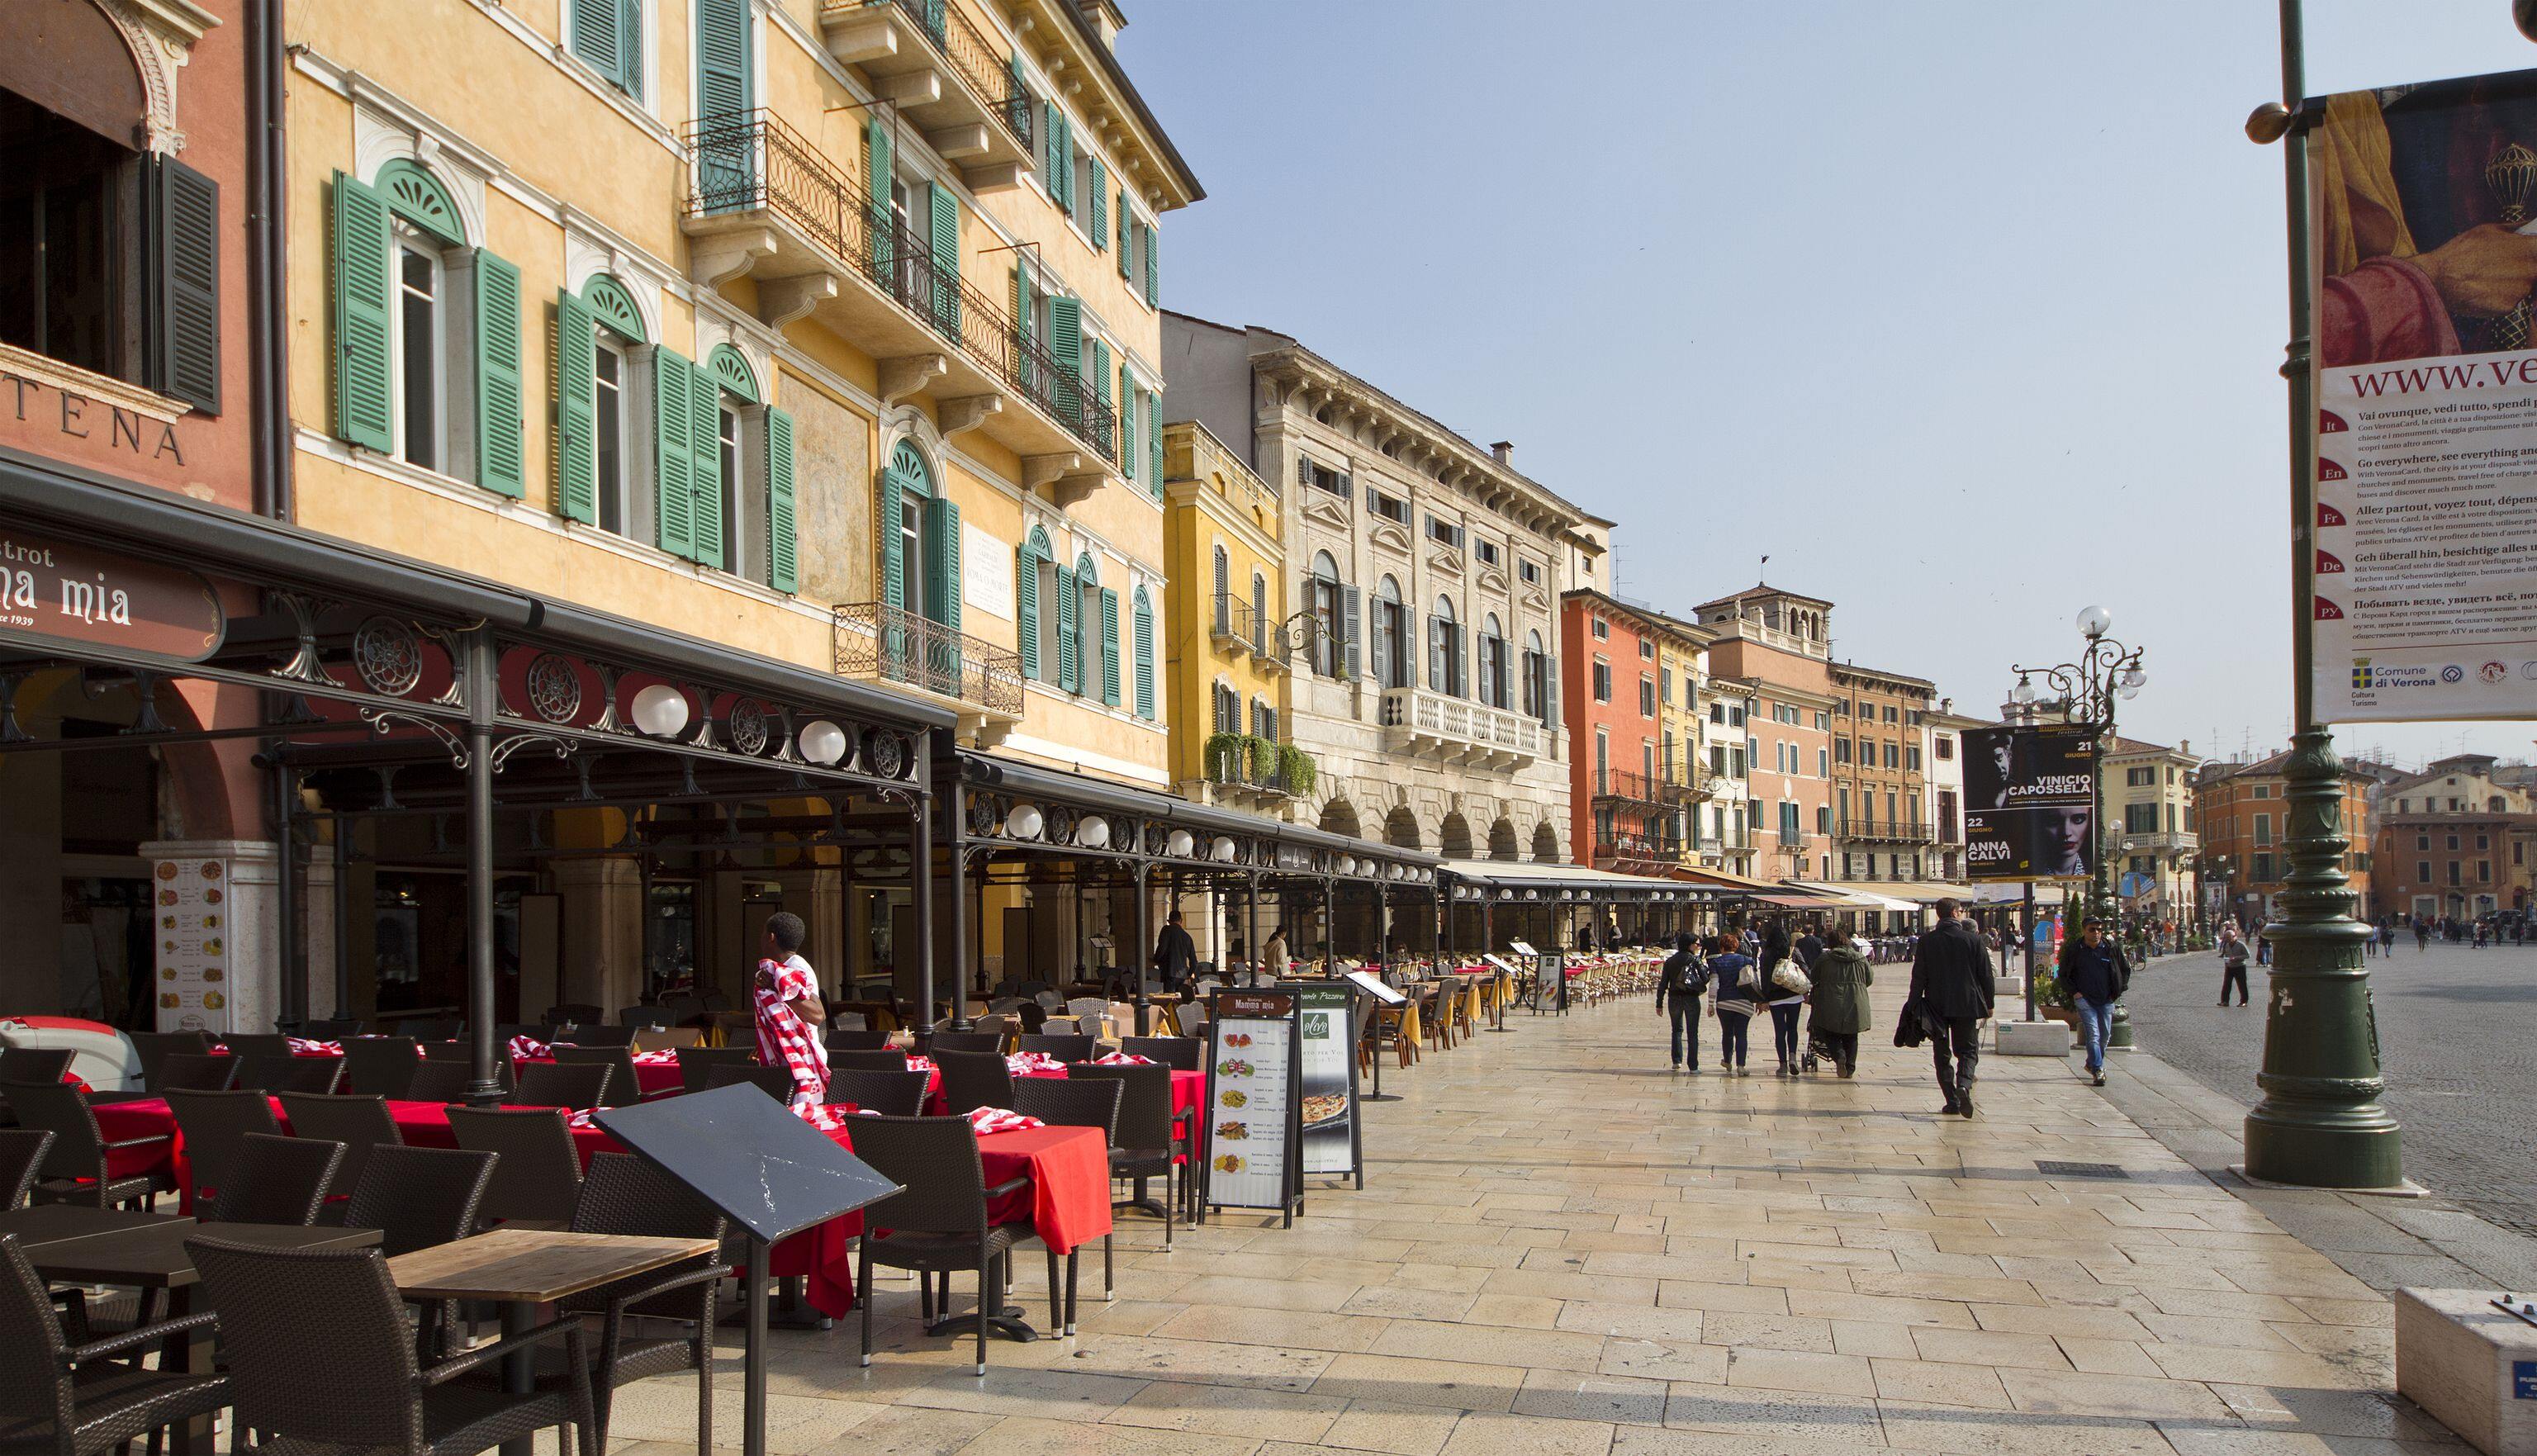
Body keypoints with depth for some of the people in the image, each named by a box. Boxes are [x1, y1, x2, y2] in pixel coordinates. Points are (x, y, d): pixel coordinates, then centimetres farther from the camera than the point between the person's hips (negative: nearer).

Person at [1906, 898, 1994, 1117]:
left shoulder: (1927, 941, -4)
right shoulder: (1973, 940, -4)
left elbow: (1918, 976, -4)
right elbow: (1985, 975, 1)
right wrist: (1988, 1004, 12)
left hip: (1937, 1006, 0)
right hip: (1967, 1005, 0)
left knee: (1942, 1054, 10)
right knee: (1967, 1050, 10)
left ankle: (1952, 1101, 7)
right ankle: (1964, 1085, -17)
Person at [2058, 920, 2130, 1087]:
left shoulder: (2112, 949, 1)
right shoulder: (2073, 950, -3)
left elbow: (2126, 970, 14)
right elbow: (2063, 975, 8)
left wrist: (2118, 992, 7)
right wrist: (2074, 992, -3)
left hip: (2107, 1000, 3)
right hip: (2084, 999, -3)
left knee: (2105, 1035, 10)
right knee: (2093, 1034, -14)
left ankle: (2092, 1064, 31)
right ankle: (2097, 1070, -14)